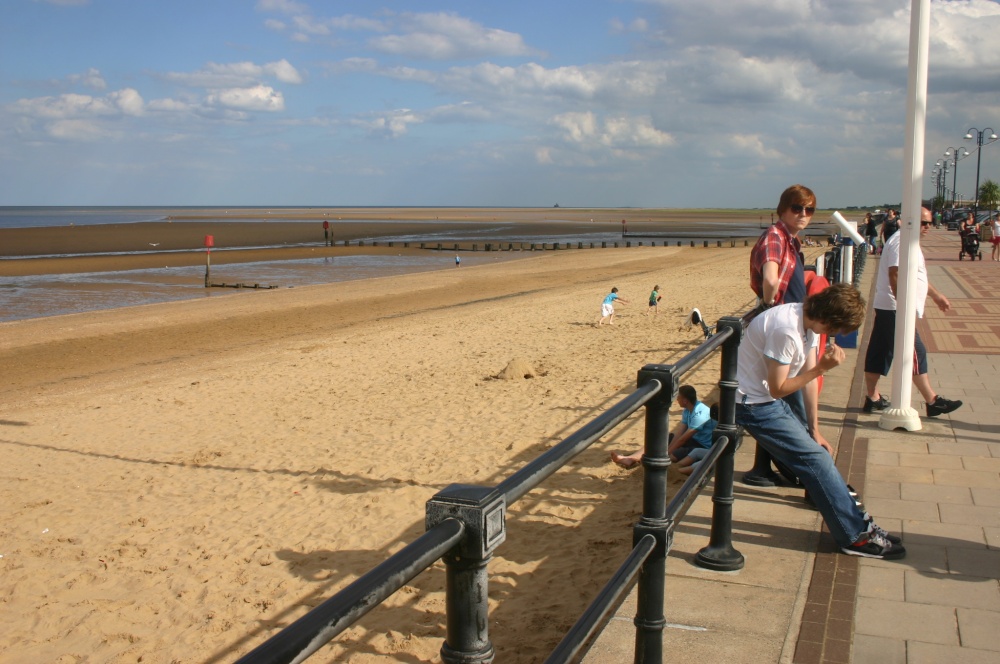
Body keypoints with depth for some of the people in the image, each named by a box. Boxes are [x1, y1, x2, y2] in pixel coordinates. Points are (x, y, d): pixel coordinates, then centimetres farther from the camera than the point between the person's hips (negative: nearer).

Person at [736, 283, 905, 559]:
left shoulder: (810, 322, 1)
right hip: (754, 404, -9)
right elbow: (777, 389, -20)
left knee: (813, 448, 11)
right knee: (816, 458, -8)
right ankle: (856, 536, 0)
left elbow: (808, 376, 4)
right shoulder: (786, 329, -28)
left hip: (768, 400, 9)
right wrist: (821, 368, -22)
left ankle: (851, 516, 23)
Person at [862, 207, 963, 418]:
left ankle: (872, 398, 16)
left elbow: (916, 276, 29)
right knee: (916, 353, -3)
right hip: (894, 309, -10)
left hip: (886, 308, 10)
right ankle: (933, 402, 4)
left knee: (878, 353, 10)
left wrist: (936, 295, 32)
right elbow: (895, 277, -26)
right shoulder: (901, 243, -17)